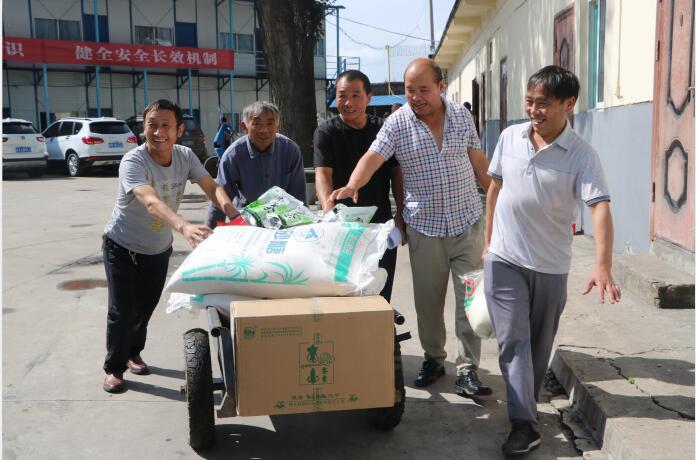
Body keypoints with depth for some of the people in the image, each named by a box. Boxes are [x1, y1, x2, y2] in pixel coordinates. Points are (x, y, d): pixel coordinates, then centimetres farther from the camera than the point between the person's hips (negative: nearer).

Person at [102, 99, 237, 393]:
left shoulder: (185, 156, -12)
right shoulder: (133, 162, -30)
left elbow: (211, 187, -21)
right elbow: (151, 202, -47)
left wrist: (234, 215, -42)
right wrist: (184, 227, -65)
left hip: (159, 249, 5)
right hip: (122, 247, -5)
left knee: (146, 307, 17)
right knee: (122, 311, -4)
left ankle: (132, 353, 42)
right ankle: (114, 368, 19)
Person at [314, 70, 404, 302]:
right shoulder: (326, 132, -4)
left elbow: (396, 173, 9)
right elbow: (323, 175, -16)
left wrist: (402, 214, -2)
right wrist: (330, 213, -33)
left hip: (381, 224, 3)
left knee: (381, 294, 11)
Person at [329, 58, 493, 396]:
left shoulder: (461, 115, 3)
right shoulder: (397, 122, -4)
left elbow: (478, 161, 12)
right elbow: (373, 157, -17)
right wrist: (352, 186, -35)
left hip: (467, 220, 1)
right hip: (424, 226, -1)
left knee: (470, 297, 0)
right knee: (427, 299, 10)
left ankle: (467, 370, 8)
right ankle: (433, 359, 28)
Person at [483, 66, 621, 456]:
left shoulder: (581, 155, -12)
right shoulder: (510, 137, -1)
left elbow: (600, 206, -22)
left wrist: (603, 265, -35)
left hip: (550, 265, -1)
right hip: (504, 259, 2)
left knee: (540, 342, 13)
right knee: (513, 339, -4)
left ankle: (528, 405, 34)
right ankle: (525, 424, 1)